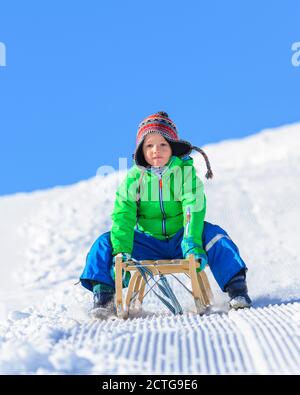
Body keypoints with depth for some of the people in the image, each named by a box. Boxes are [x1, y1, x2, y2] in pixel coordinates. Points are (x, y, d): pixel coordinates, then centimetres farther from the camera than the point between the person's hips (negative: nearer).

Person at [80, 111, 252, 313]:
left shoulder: (186, 171, -11)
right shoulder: (133, 177, -8)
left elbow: (193, 209, -22)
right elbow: (123, 215, -16)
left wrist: (192, 244, -38)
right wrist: (121, 251, -31)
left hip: (180, 239, -1)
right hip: (148, 241, 2)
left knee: (213, 234, -29)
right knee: (106, 242, -18)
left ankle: (237, 289, -22)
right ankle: (103, 295, -13)